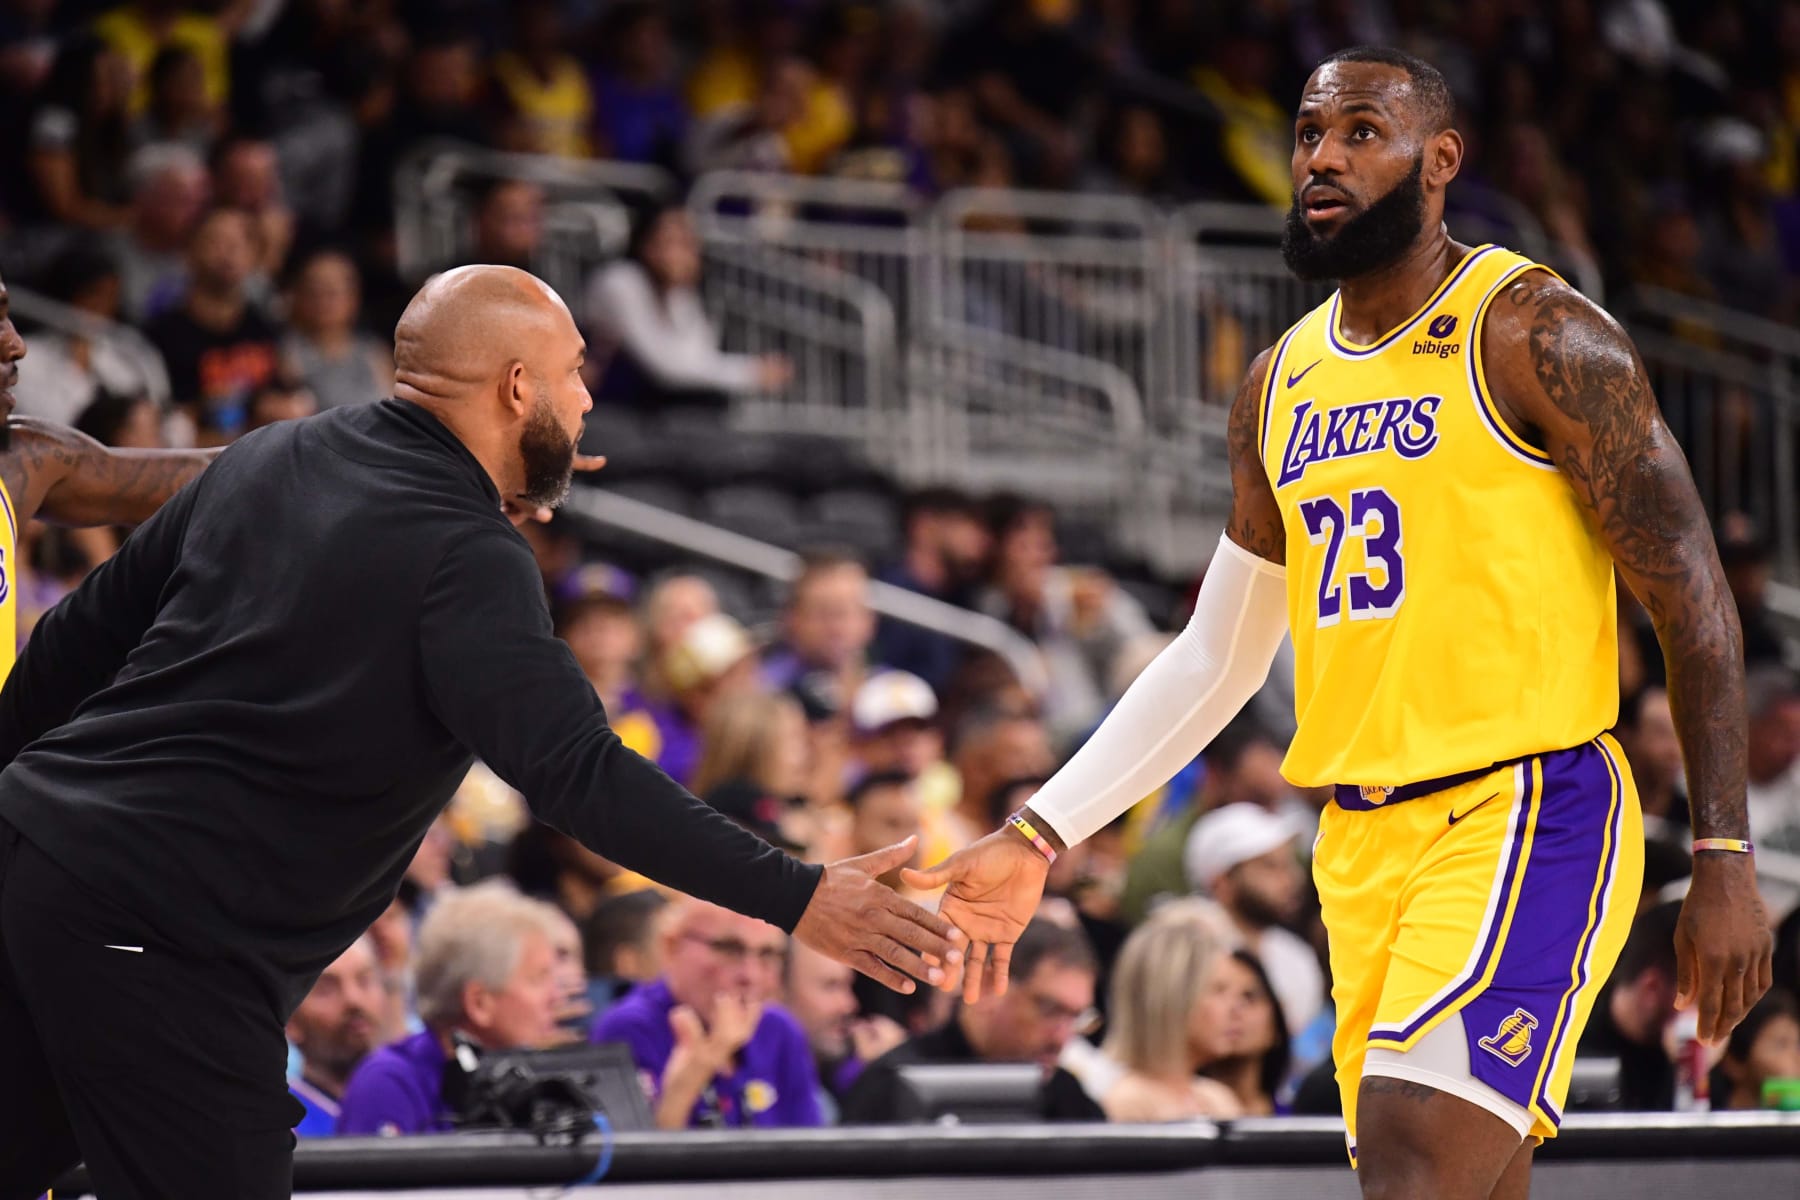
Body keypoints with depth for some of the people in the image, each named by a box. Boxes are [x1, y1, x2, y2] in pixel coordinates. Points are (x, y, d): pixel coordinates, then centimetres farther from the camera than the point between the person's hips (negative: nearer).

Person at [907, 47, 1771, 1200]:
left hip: (1526, 810, -7)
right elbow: (1215, 659, 23)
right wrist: (1037, 839, 17)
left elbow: (1691, 595, -7)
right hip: (1361, 836, 7)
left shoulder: (1531, 333, -6)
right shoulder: (1280, 387, 15)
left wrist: (1725, 859, -13)